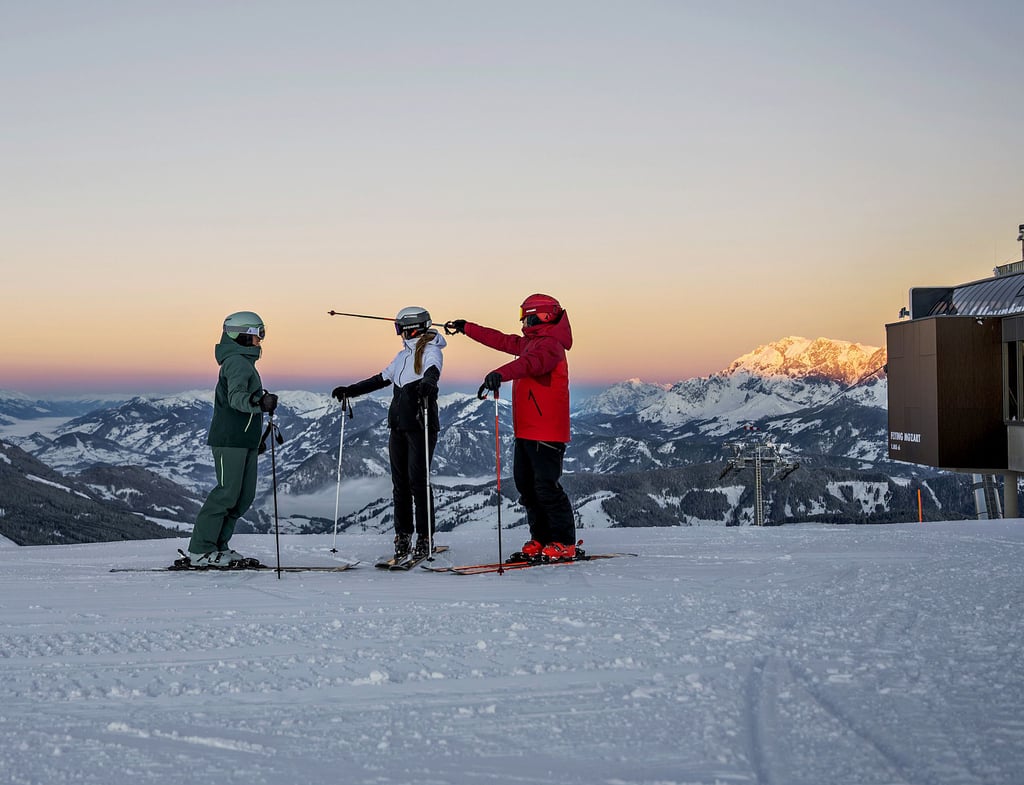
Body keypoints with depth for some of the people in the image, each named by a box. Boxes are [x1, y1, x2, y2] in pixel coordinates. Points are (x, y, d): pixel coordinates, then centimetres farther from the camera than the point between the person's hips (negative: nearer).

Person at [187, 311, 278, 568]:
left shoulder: (244, 361, 20)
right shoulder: (236, 362, -12)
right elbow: (236, 396, -28)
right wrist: (258, 403, -42)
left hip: (245, 440, 10)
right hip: (229, 439, -10)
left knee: (245, 495, 7)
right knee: (227, 492, -12)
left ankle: (217, 545, 13)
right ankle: (200, 551, -8)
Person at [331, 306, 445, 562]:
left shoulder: (430, 351, -4)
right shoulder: (404, 354, 19)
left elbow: (433, 370, -26)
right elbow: (382, 379, 28)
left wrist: (428, 382, -49)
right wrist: (350, 390, 24)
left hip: (421, 426, -8)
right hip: (399, 425, 8)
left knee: (418, 481, -9)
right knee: (399, 482, 6)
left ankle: (425, 538, -2)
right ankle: (403, 536, 12)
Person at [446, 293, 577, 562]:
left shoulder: (549, 344, -14)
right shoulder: (531, 343, 18)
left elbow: (530, 363, -34)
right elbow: (501, 340, 29)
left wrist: (500, 374, -50)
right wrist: (466, 328, 35)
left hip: (546, 433, -10)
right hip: (526, 430, 11)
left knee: (547, 487, -11)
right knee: (526, 485, 11)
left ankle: (565, 545, -5)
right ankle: (541, 540, 16)